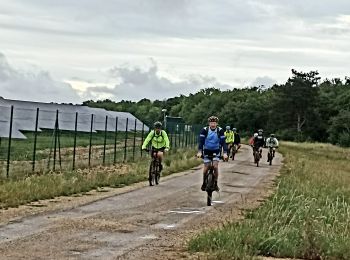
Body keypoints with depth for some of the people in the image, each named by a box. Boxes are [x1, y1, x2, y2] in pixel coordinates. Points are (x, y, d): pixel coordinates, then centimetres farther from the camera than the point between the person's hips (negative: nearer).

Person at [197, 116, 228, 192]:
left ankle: (215, 184, 0)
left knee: (215, 166, -15)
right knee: (206, 168, -4)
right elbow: (201, 141, -21)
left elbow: (223, 142, -19)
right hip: (207, 150, 0)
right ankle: (204, 183, 17)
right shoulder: (204, 130, -17)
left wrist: (225, 153, -30)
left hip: (216, 151, 0)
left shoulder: (220, 130, -16)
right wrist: (199, 152, -34)